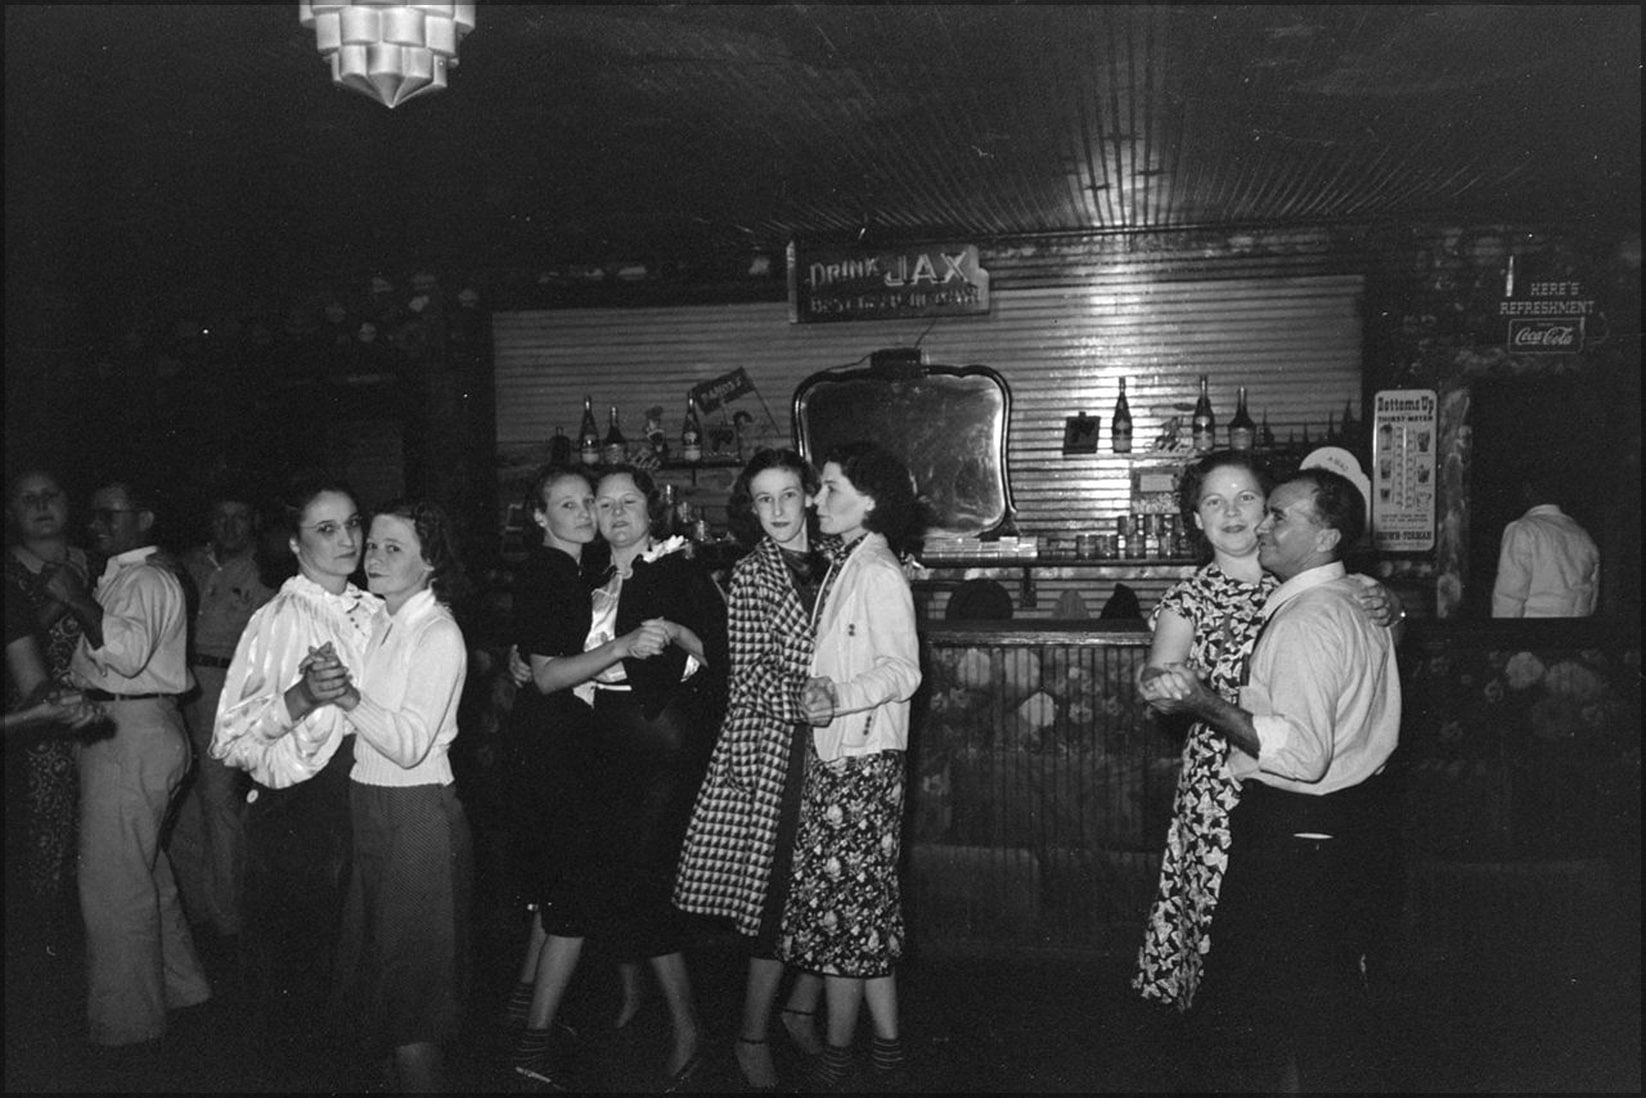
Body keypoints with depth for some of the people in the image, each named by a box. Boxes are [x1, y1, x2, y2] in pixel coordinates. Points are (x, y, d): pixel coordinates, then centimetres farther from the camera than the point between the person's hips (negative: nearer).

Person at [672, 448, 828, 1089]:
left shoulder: (831, 565, 11)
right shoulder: (751, 574, 0)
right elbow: (752, 671, -5)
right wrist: (815, 702, -14)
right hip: (777, 751, -4)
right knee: (781, 892, -3)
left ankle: (801, 1009, 28)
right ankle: (752, 1038, 13)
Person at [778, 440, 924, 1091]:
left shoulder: (879, 574, -14)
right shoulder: (846, 567, 13)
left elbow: (903, 670, -21)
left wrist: (838, 696, -32)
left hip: (861, 761, -9)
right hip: (834, 753, 9)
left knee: (840, 899, -1)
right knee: (866, 901, 14)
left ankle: (837, 1051, 12)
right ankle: (885, 1041, 24)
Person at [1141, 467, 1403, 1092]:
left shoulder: (1306, 619, -21)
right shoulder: (1358, 600, 10)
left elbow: (1301, 752, -30)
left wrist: (1204, 703, -30)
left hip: (1298, 838, -10)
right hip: (1358, 822, 10)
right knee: (1334, 998, 22)